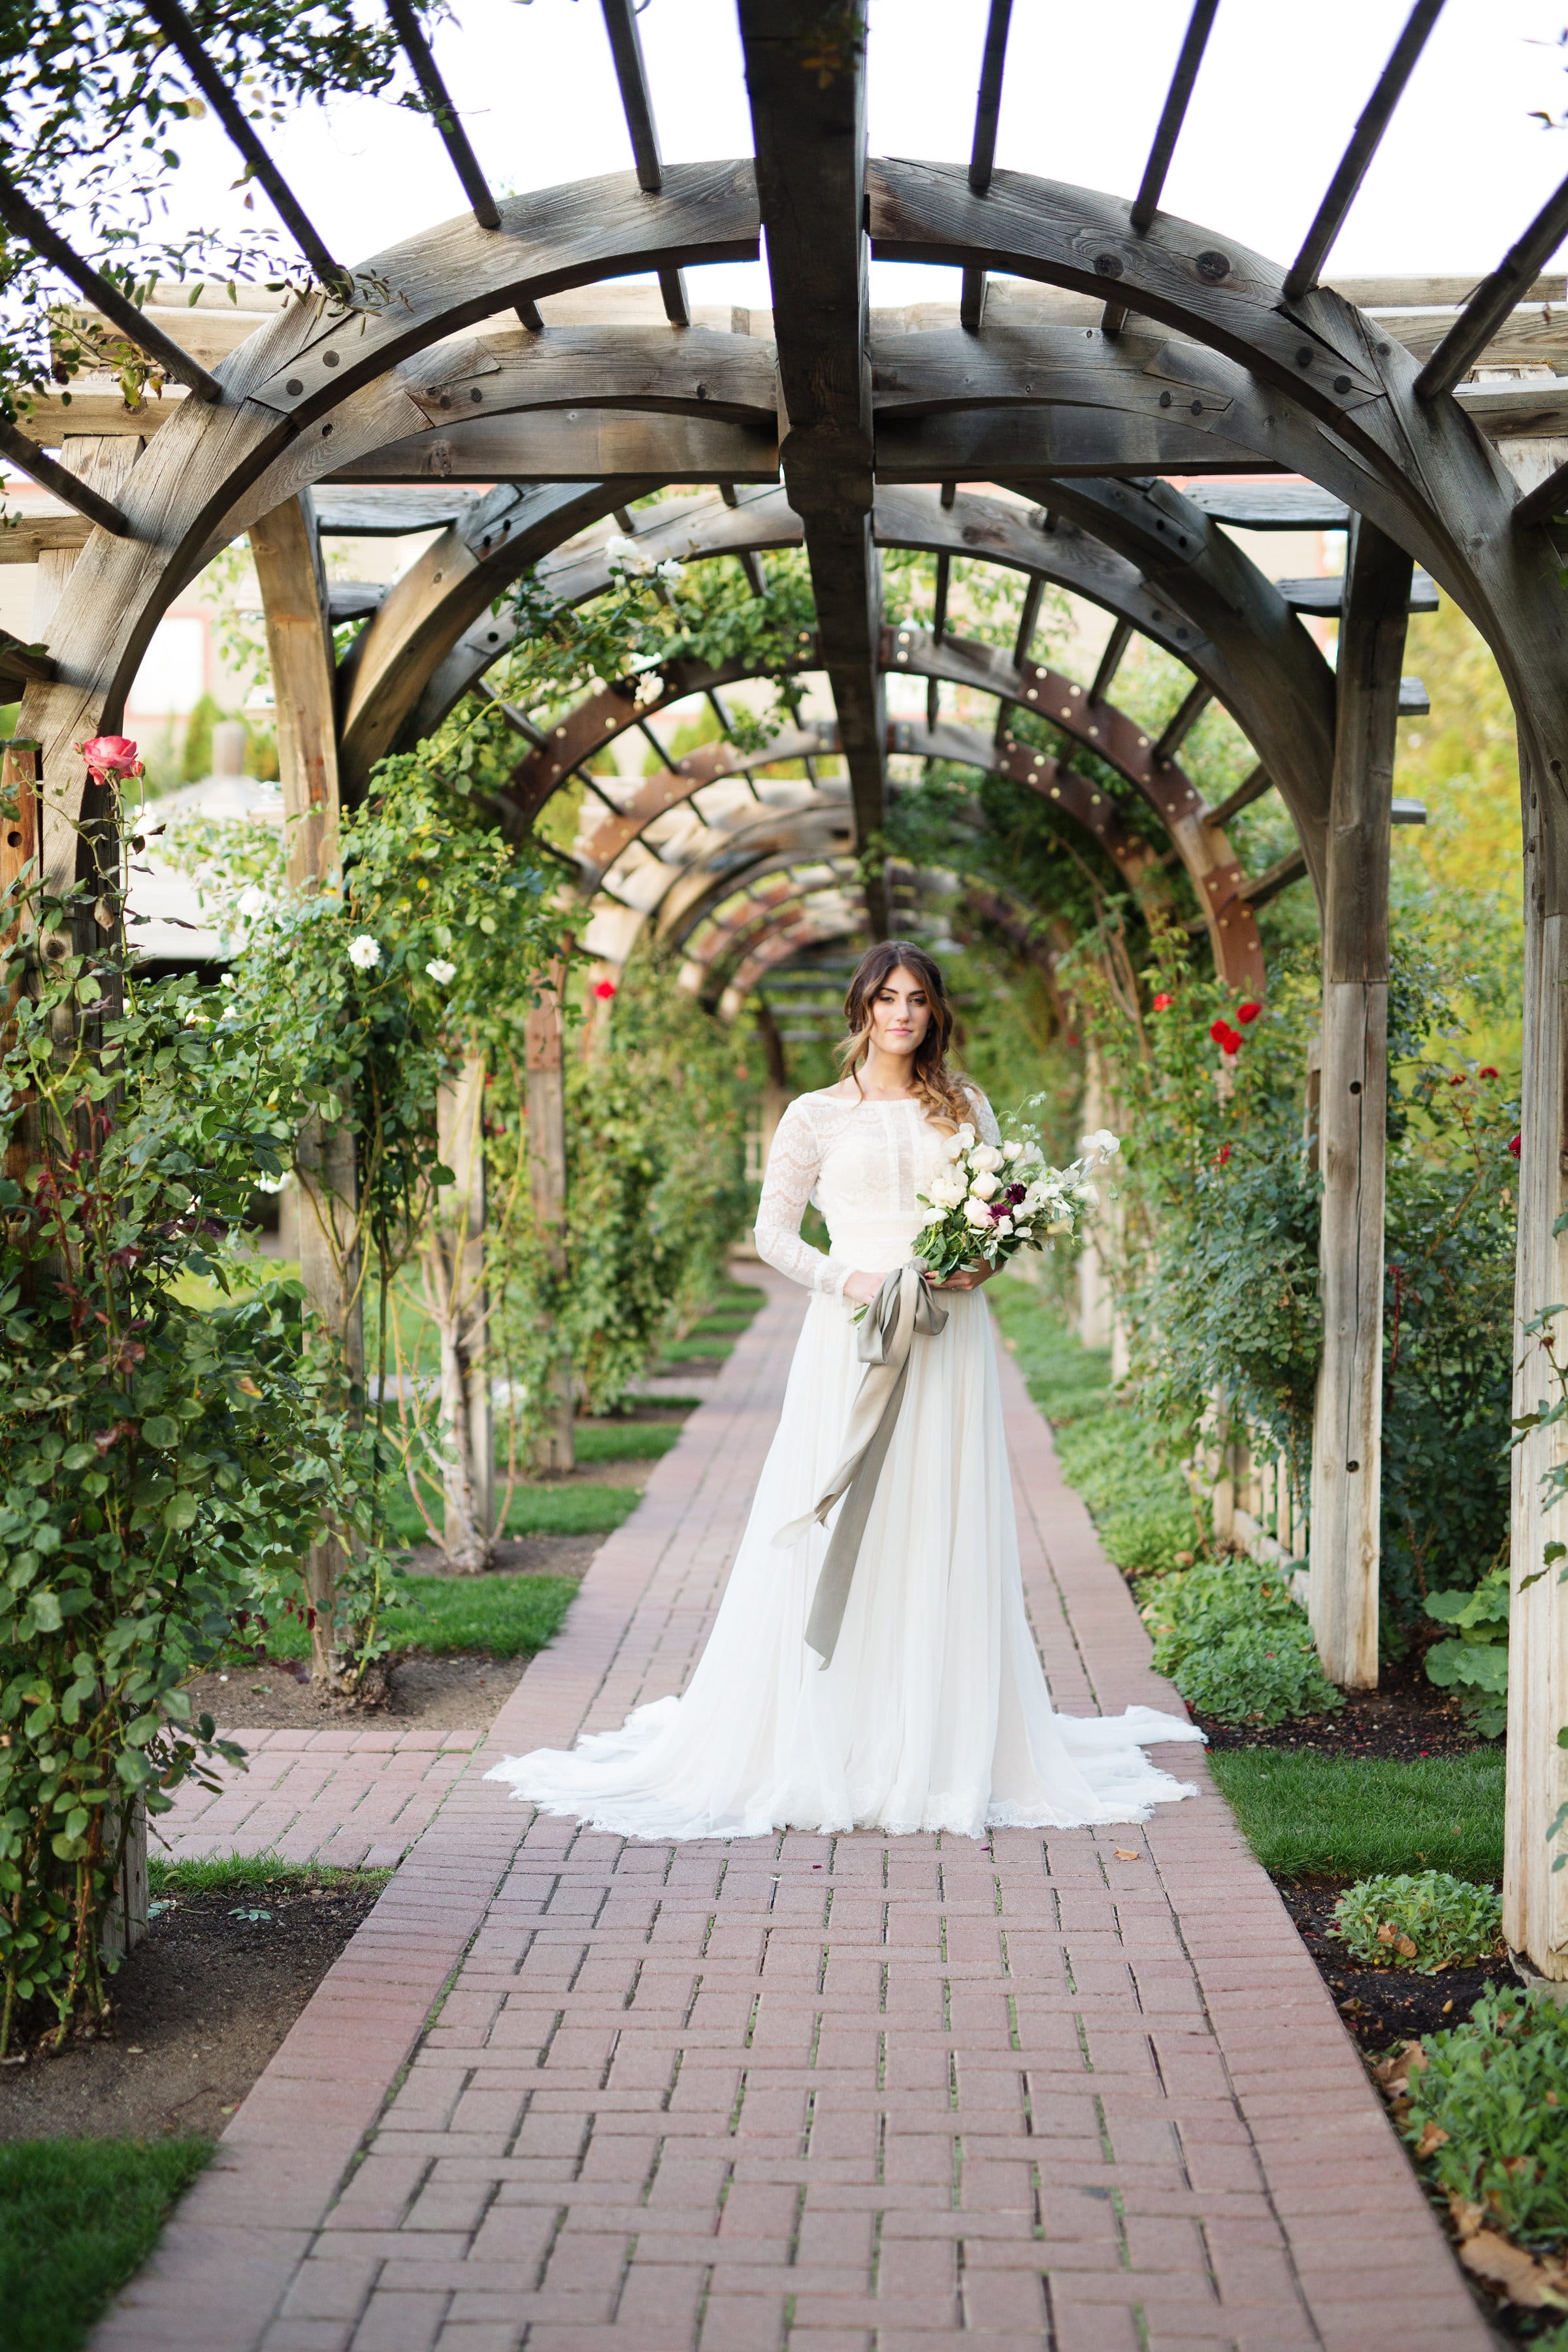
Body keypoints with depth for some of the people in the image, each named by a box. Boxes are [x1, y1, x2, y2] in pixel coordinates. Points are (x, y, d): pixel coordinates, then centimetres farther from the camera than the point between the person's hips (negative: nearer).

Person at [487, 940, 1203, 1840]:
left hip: (950, 1339, 2)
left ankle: (944, 1750, 10)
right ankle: (829, 1749, 3)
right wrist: (845, 1279, -11)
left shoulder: (967, 1108, 12)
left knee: (945, 1537, 2)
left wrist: (985, 1261, -6)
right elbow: (774, 1232, 5)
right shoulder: (817, 1116, 6)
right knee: (840, 1536, -4)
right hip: (854, 1333, -2)